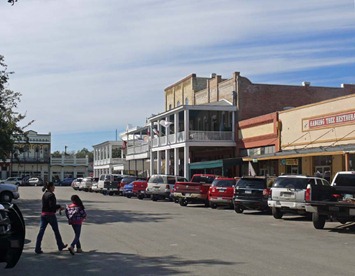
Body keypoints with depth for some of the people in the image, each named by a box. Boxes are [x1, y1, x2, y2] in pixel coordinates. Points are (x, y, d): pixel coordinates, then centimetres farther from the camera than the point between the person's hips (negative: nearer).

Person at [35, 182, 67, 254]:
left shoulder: (44, 194, 11)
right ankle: (61, 246, 25)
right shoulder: (51, 195, -15)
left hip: (43, 214, 7)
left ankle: (37, 249, -3)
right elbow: (52, 206, -22)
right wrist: (59, 207, -7)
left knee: (41, 231, 1)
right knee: (56, 231, 10)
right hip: (50, 215, -7)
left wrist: (57, 207, 14)